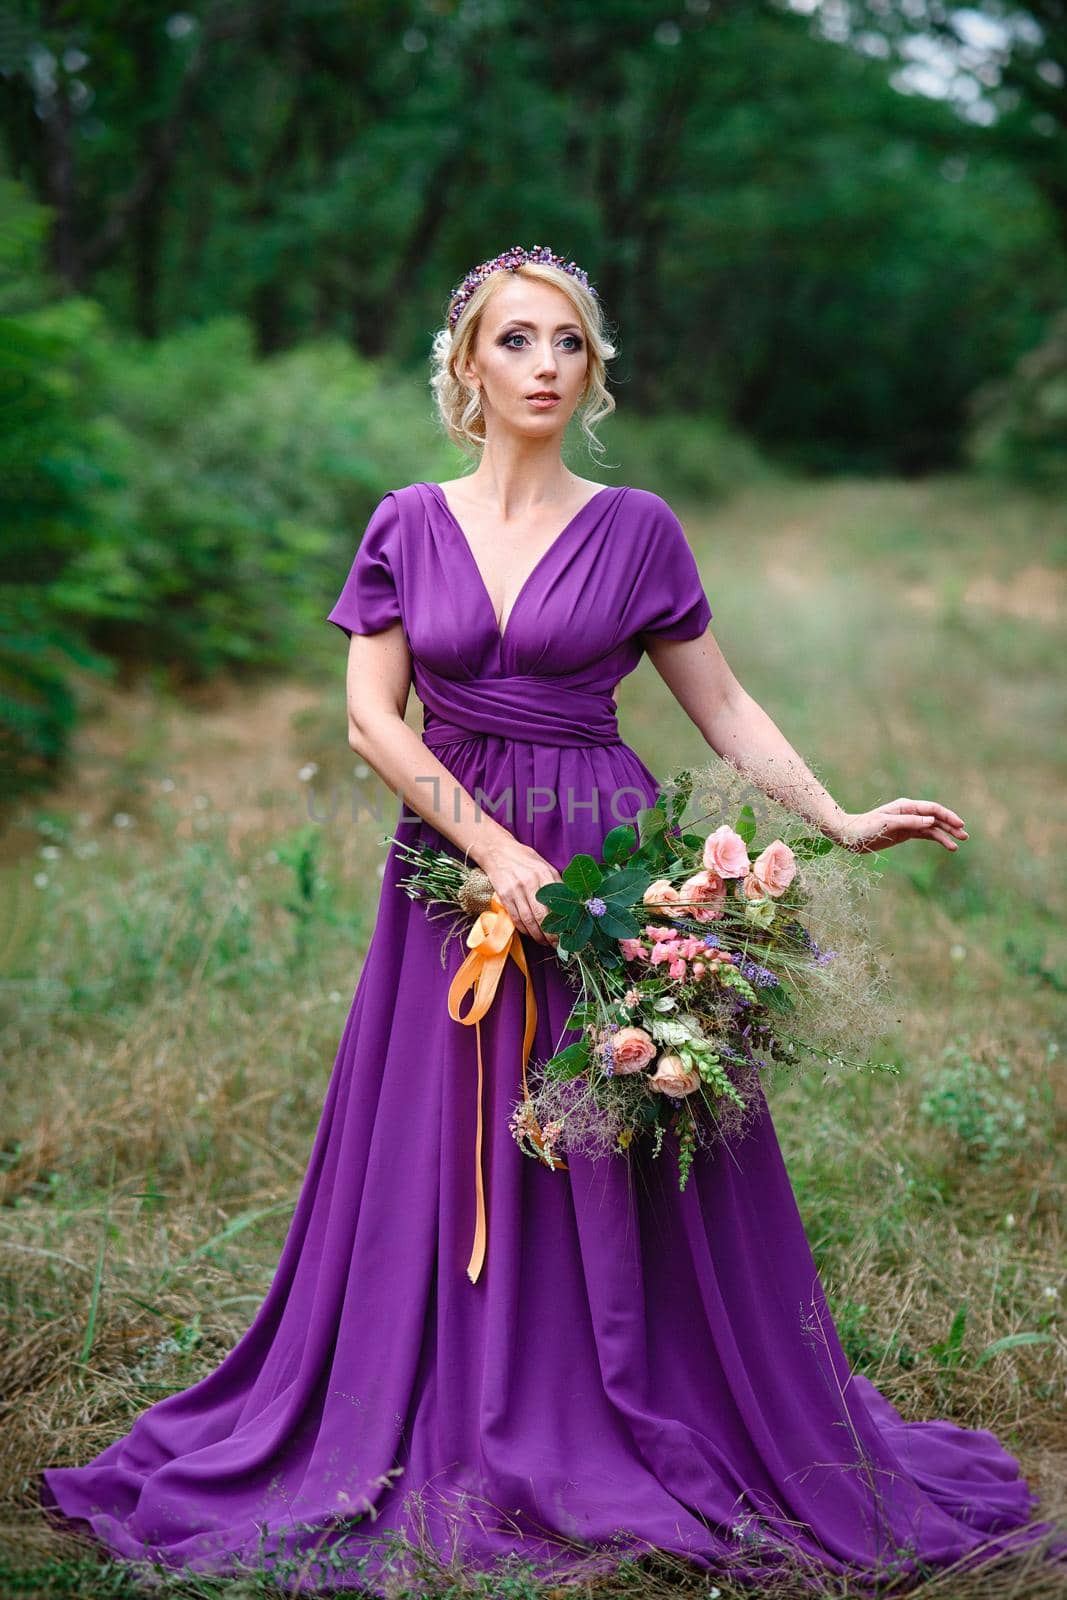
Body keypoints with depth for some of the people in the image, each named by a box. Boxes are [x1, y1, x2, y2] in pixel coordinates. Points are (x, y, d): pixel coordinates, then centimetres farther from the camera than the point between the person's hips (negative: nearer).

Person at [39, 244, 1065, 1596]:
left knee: (620, 1169, 2)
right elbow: (372, 718, -2)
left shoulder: (638, 529, 3)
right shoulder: (408, 526, 5)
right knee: (438, 1166, 4)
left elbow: (723, 707, 8)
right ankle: (457, 1445, 19)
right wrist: (495, 849, -12)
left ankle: (647, 1439, 16)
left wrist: (842, 822, -1)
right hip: (451, 866, 1)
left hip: (612, 861, -1)